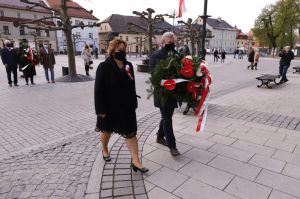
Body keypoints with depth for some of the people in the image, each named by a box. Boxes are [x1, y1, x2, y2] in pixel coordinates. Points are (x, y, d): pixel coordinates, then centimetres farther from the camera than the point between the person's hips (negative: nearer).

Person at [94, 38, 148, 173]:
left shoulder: (128, 65, 2)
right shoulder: (104, 67, -14)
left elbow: (132, 86, 7)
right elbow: (99, 89, -15)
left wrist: (134, 104, 7)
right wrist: (101, 109, -17)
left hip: (126, 107, 4)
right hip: (109, 107, -4)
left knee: (131, 132, 3)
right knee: (107, 130, 18)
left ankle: (135, 161, 10)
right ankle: (105, 150, 47)